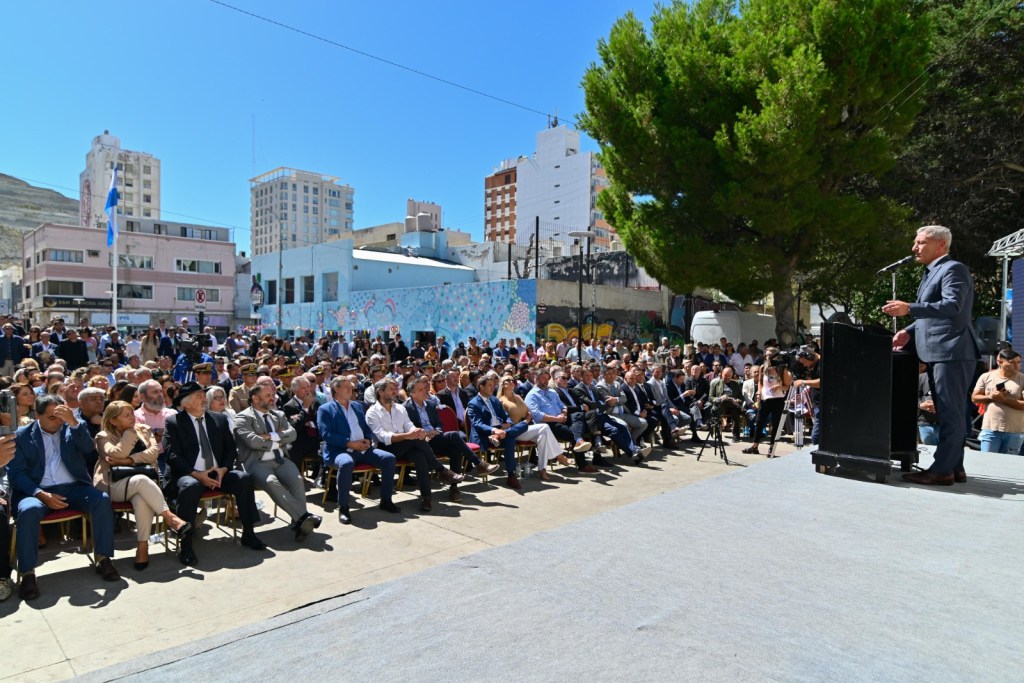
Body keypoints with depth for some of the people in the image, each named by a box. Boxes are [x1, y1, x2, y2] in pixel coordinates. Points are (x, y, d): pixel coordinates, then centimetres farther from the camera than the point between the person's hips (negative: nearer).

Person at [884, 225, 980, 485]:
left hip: (952, 353, -10)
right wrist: (909, 331, 8)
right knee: (949, 413, 13)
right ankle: (955, 467, 21)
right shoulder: (932, 273, 21)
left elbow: (952, 306, -24)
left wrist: (909, 309, -33)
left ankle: (942, 470, -6)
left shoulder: (953, 269, -9)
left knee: (950, 413, -8)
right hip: (937, 353, 10)